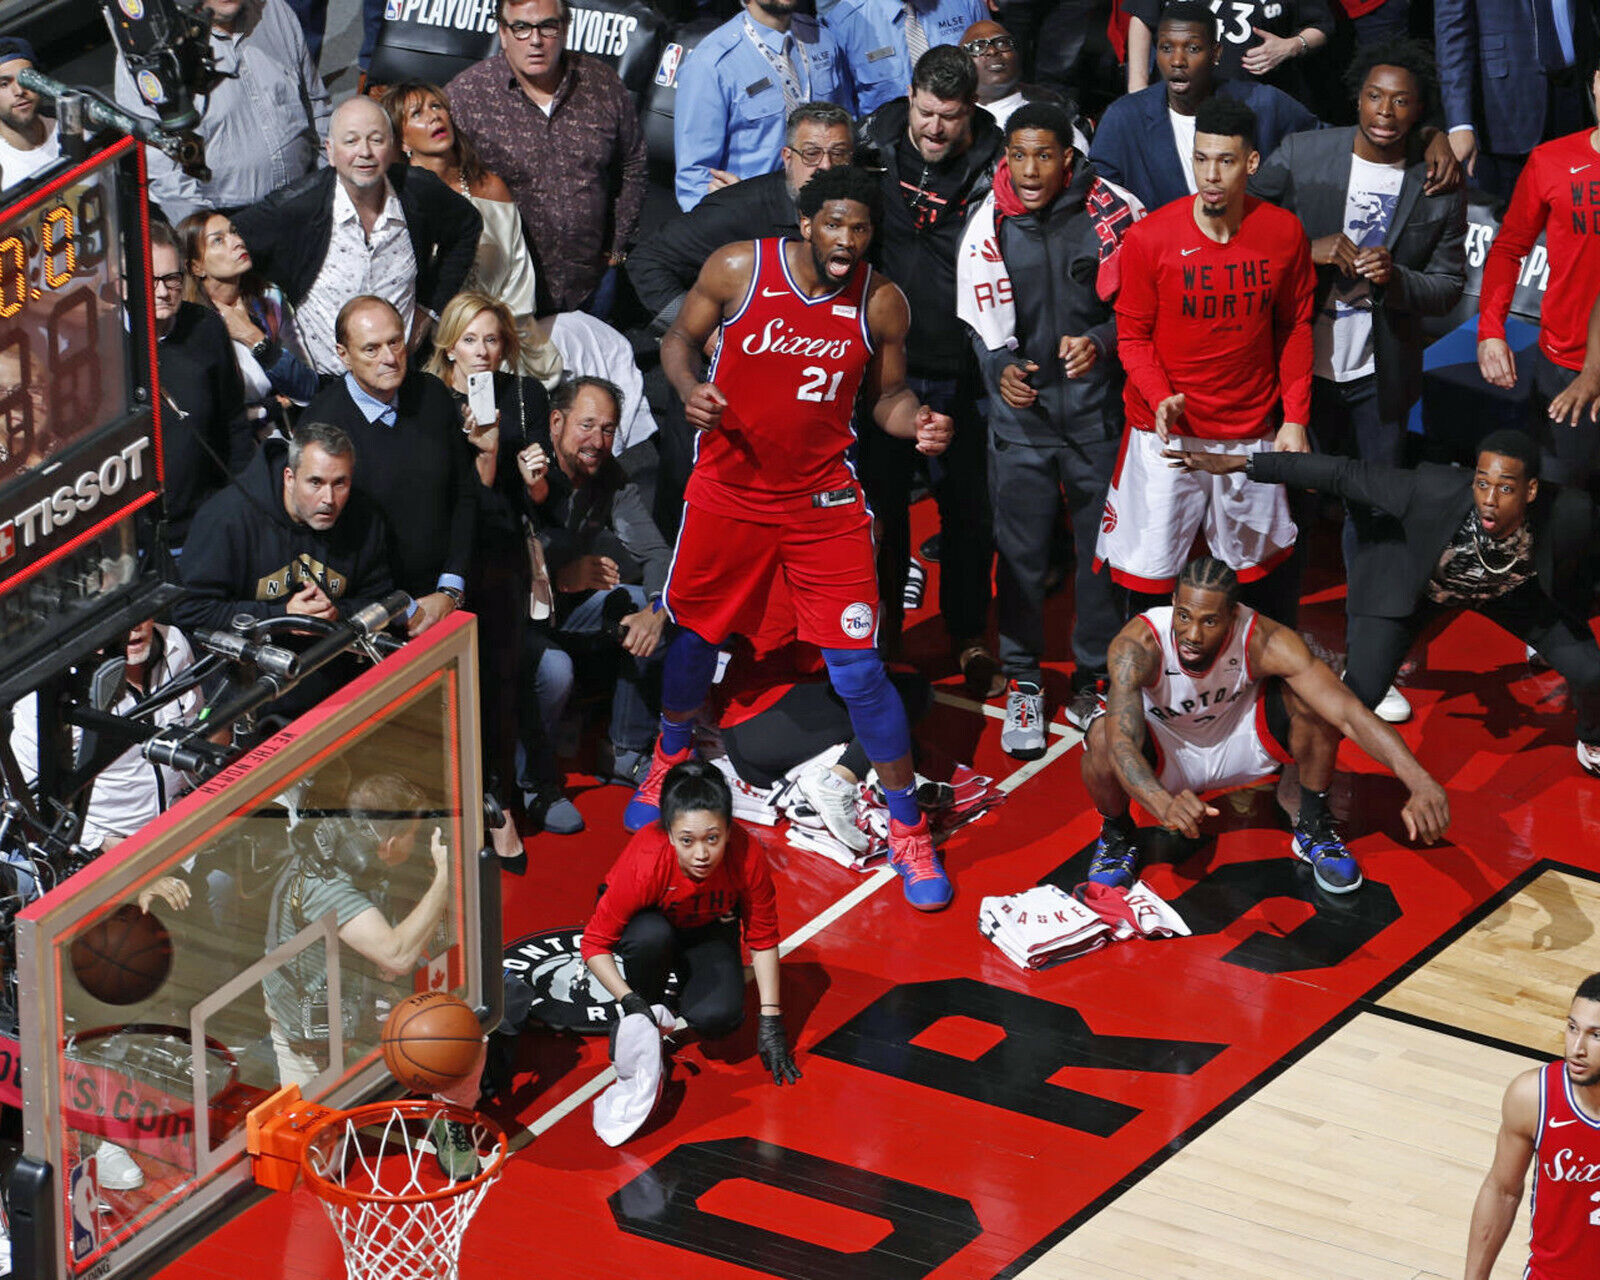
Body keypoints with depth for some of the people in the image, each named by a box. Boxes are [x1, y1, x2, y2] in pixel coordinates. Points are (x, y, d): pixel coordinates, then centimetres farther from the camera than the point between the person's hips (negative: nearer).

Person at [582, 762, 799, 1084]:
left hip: (709, 929, 1)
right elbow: (595, 943, -26)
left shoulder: (748, 858, -32)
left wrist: (770, 1021, -19)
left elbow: (763, 941, -17)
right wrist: (630, 1001, -38)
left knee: (719, 1018, -24)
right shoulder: (644, 864, -37)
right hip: (648, 921, -1)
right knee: (652, 936, -38)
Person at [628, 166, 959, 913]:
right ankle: (671, 755, 50)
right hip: (729, 492, 1)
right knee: (697, 633, 18)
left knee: (858, 669, -6)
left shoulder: (881, 305, -9)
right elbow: (680, 338, 2)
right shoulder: (737, 270, -12)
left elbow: (886, 391, 5)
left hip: (824, 501, -1)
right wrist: (690, 388, -20)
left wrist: (916, 422, -17)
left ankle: (908, 829, 8)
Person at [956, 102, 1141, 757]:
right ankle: (1022, 684, 18)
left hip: (1099, 409, -1)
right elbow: (981, 324, 0)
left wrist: (1102, 341, -17)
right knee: (1020, 552, 3)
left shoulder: (1115, 213, -7)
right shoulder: (989, 227, -3)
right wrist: (1001, 368, -20)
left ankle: (1094, 682, 22)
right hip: (1022, 411, 1)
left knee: (1103, 550, 7)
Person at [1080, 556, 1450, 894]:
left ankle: (1314, 827, 0)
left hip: (1238, 738, 1)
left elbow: (1349, 712, -36)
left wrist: (1420, 782, -49)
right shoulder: (1138, 645, -35)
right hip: (1167, 754, -1)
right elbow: (1121, 743, -46)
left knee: (1312, 699, -26)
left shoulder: (1264, 641, -31)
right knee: (1103, 737, -35)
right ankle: (1117, 835, 0)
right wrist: (1164, 804, -68)